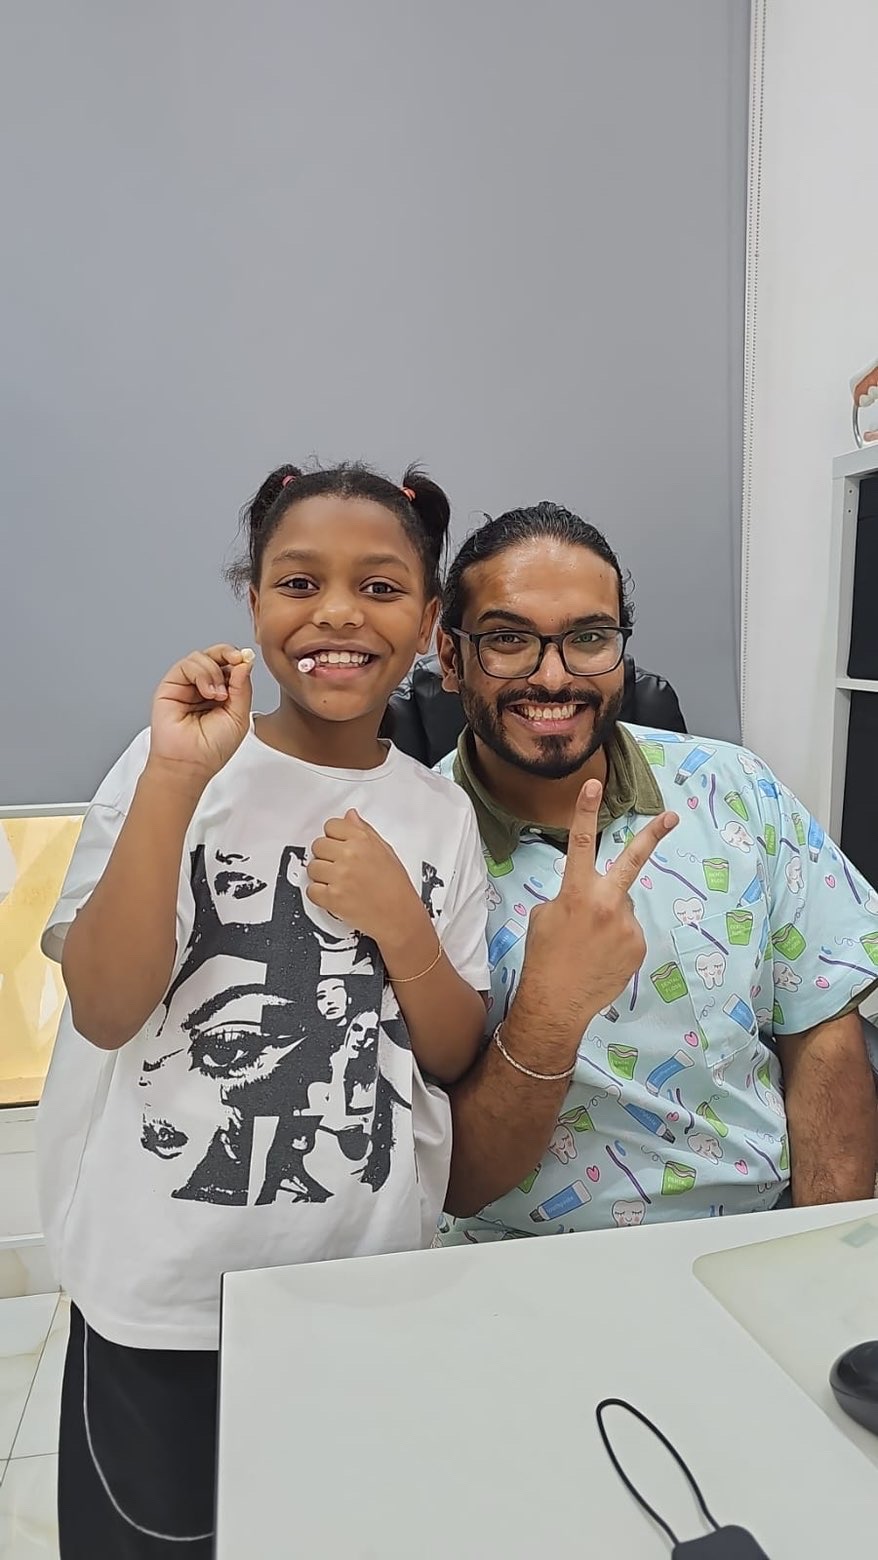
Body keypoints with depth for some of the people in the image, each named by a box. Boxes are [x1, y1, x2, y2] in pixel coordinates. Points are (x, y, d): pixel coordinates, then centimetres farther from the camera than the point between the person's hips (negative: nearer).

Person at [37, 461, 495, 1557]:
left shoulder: (438, 811, -2)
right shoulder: (174, 765, -9)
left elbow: (454, 1055, 0)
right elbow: (104, 1010, -17)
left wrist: (400, 924, -18)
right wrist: (176, 778, -26)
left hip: (369, 1284, 3)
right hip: (158, 1297, -2)